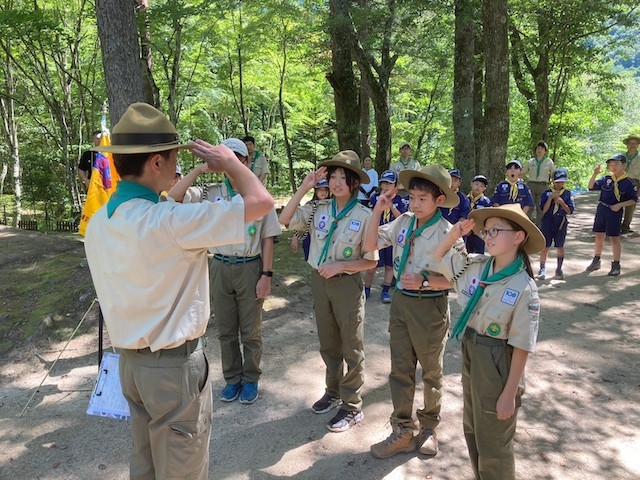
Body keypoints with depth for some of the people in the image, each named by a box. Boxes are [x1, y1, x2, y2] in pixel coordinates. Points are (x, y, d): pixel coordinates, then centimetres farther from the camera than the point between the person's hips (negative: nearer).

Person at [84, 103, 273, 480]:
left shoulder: (98, 223, -1)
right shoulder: (169, 222, -25)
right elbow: (261, 201, -23)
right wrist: (229, 160, -7)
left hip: (131, 361, 8)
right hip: (176, 364, -7)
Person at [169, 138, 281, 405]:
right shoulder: (210, 193, 1)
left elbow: (267, 239, -2)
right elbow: (174, 196, -10)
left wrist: (266, 275, -6)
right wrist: (199, 170, -13)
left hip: (250, 268, -2)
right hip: (220, 267, 2)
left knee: (250, 330, 10)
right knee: (226, 330, 14)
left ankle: (250, 379, 28)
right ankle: (232, 379, 31)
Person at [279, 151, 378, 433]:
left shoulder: (364, 216, -12)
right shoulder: (319, 210, -1)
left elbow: (371, 261, -9)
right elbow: (284, 219, -7)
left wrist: (340, 265, -20)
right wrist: (304, 188, -10)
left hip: (347, 283, -4)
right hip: (319, 281, 5)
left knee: (351, 348, 7)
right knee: (328, 343, 19)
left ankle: (352, 407, 20)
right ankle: (334, 391, 39)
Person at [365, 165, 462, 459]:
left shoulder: (447, 233, -17)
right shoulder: (403, 222, -2)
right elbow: (370, 246, 0)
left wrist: (425, 281, -27)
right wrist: (378, 211, -8)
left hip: (430, 307, -4)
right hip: (400, 301, 5)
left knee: (431, 371, 17)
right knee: (400, 370, 11)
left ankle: (428, 427, 39)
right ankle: (402, 433, 25)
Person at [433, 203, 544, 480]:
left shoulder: (524, 289, -22)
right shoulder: (475, 266, -5)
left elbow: (521, 348, -18)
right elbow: (439, 257, 11)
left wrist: (510, 394, -16)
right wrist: (455, 233, -7)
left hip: (498, 365, -6)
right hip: (470, 356, 7)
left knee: (493, 445, 13)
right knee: (472, 432, 25)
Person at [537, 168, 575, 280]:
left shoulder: (568, 194, 3)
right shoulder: (547, 193, 1)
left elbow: (569, 211, -2)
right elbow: (544, 209, -8)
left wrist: (561, 202, -15)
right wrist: (551, 197, -15)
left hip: (561, 223, 1)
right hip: (547, 223, -1)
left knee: (560, 247, 5)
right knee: (545, 246, 3)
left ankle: (559, 269, 17)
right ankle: (542, 269, 15)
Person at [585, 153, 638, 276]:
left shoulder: (628, 183, -7)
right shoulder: (606, 179, 2)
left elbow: (634, 200, -4)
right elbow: (591, 187, 0)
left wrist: (620, 205, -17)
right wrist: (595, 174, -13)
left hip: (615, 212, -4)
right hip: (601, 210, 4)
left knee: (614, 238, 1)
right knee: (599, 236, 13)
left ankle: (616, 265, 11)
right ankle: (596, 261, 26)